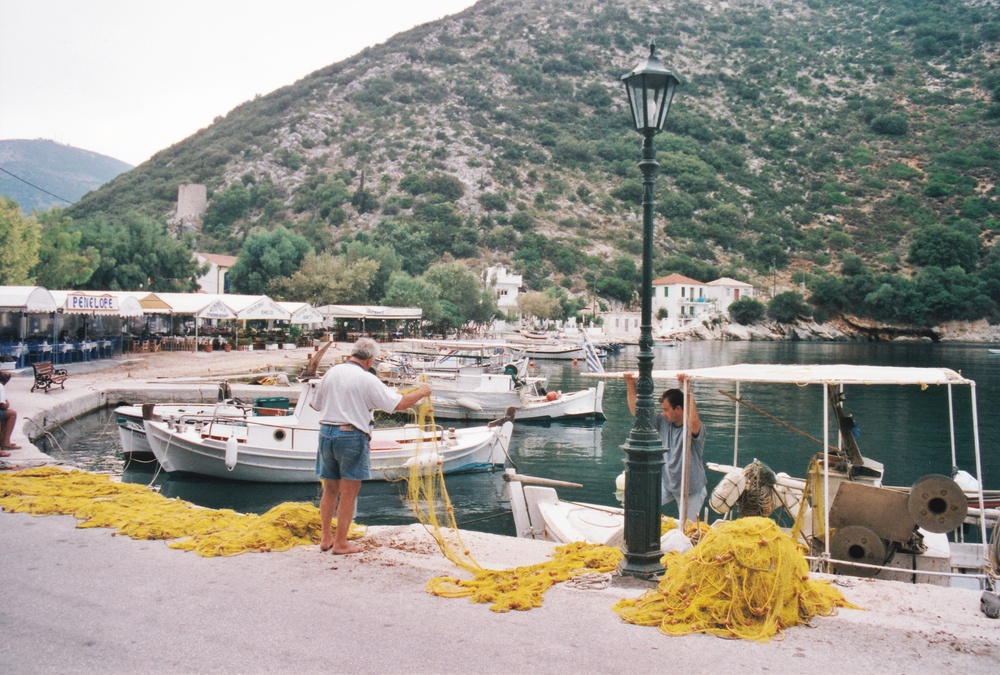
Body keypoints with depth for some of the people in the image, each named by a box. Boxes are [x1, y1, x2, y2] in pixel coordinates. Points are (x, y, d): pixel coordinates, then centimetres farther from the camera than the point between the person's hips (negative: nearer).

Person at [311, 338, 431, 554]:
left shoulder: (331, 373, 6)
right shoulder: (367, 380, -11)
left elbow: (315, 404, 16)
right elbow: (399, 404, -13)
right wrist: (421, 392, 3)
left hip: (326, 433, 6)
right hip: (352, 437, -6)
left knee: (329, 490, 17)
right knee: (348, 494, 4)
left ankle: (326, 538, 25)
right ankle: (341, 543, 11)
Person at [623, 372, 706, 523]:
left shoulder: (695, 428, -22)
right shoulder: (663, 423, -3)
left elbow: (693, 421, -47)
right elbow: (636, 411, 0)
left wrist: (686, 388, -52)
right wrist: (630, 385, -10)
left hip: (691, 490, -5)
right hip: (667, 484, 5)